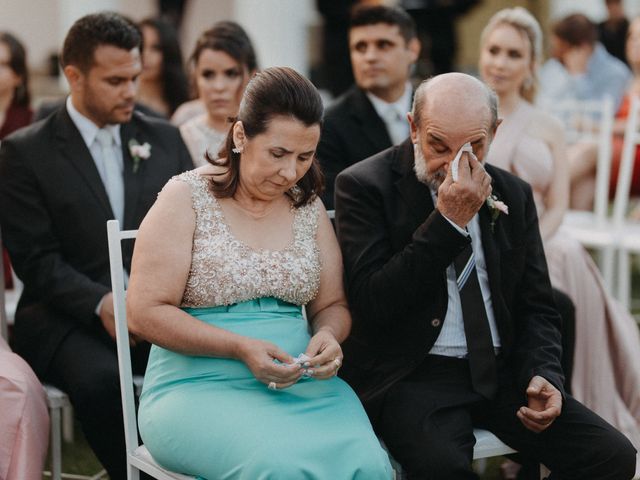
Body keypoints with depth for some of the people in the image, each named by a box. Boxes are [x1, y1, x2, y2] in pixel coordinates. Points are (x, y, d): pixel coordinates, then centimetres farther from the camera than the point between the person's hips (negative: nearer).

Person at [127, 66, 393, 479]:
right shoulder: (186, 198, -1)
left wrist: (328, 336, -7)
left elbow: (331, 305, 18)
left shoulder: (309, 206, 13)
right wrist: (241, 348, -17)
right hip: (200, 384, -4)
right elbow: (146, 312, -6)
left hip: (301, 383, 4)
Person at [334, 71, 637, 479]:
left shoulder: (514, 195, 11)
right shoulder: (364, 186, -5)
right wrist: (448, 223, -18)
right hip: (411, 375, -5)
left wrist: (543, 375, -6)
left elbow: (537, 308, 14)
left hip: (503, 371, 5)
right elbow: (373, 304, -15)